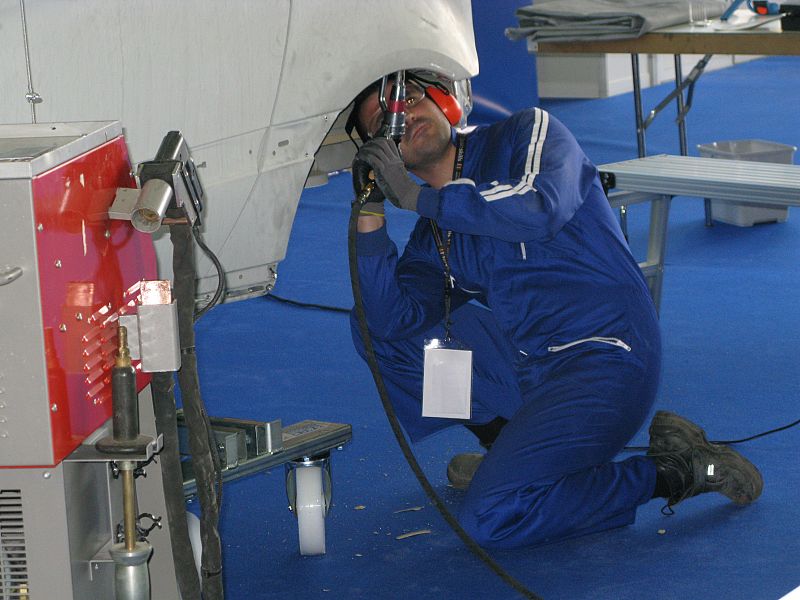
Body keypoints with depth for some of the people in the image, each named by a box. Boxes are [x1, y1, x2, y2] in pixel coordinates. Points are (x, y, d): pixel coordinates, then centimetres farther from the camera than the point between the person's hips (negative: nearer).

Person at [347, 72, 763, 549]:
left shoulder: (528, 134, -3)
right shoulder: (434, 233, 12)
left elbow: (543, 209, -25)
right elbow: (391, 318, -3)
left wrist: (419, 197, -20)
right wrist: (371, 215, -10)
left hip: (606, 355, -8)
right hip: (525, 364, 8)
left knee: (491, 518, -23)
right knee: (378, 328, 10)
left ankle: (674, 473, -7)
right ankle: (508, 446, 14)